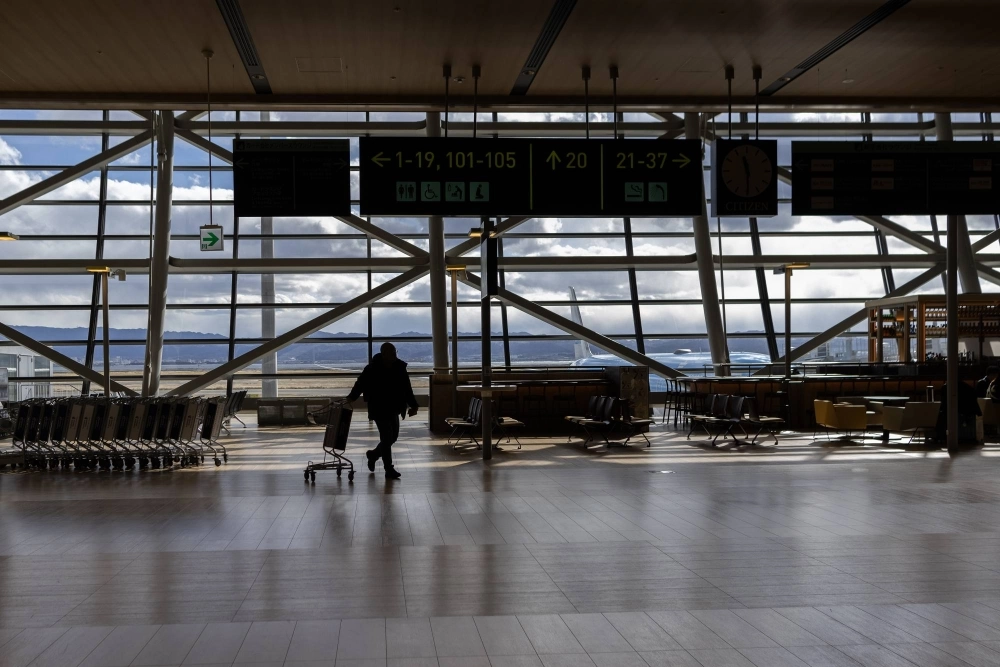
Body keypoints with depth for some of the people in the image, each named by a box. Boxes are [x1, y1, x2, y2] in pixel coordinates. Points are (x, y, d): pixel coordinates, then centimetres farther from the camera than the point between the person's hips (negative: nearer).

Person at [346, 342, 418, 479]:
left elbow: (407, 389, 6)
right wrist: (350, 398, -20)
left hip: (393, 409, 6)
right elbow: (360, 385, -7)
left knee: (393, 436, 14)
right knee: (387, 438, -8)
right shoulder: (371, 370, -14)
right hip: (379, 410, -6)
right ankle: (389, 470, -1)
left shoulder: (400, 367, -1)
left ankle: (373, 454, 38)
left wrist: (413, 405, 2)